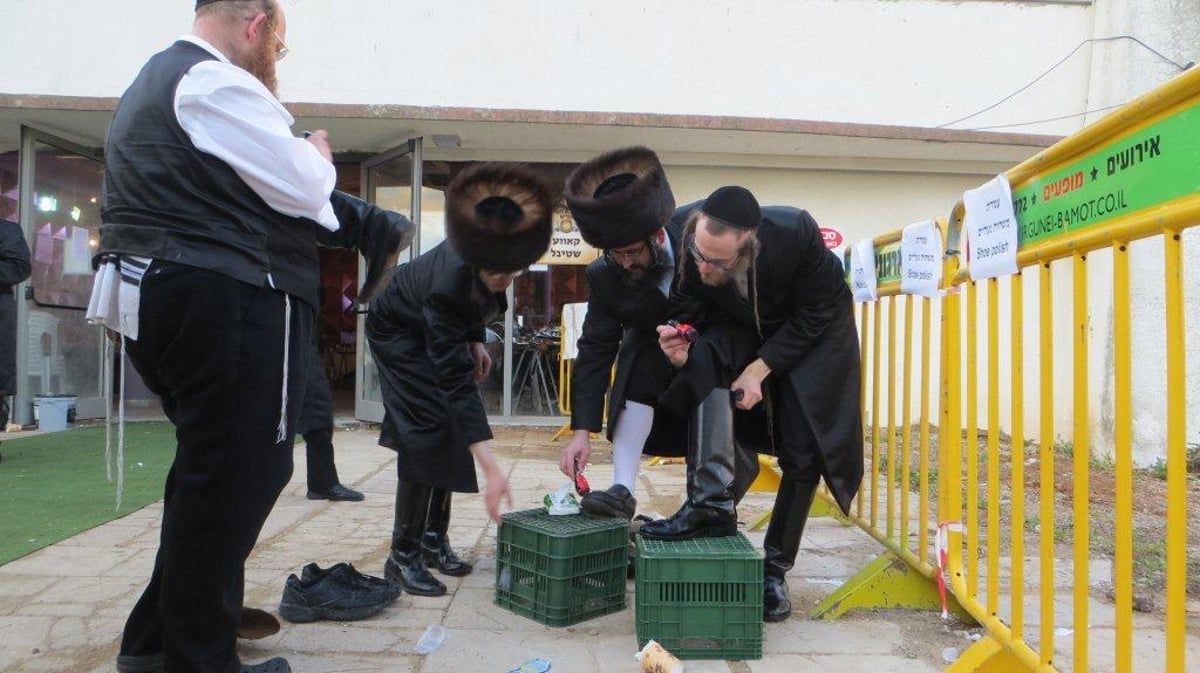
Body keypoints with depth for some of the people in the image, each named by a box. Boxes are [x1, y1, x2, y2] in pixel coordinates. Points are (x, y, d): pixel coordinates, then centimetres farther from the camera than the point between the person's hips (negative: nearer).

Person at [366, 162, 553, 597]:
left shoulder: (488, 252, -27)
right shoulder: (447, 287, -44)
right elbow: (458, 383, -44)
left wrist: (475, 340, -4)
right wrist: (492, 471, -46)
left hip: (449, 327, 7)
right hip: (400, 331, -6)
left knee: (451, 430, 2)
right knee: (427, 429, -17)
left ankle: (434, 535, 14)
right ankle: (403, 555, -8)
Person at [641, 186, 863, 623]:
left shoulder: (796, 232, -36)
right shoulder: (687, 240, -29)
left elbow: (815, 313, -23)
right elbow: (688, 315, -14)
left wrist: (759, 369, -27)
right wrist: (679, 352, -37)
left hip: (813, 335, -2)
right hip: (742, 329, 2)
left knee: (802, 453, -7)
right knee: (705, 359, -32)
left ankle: (775, 570, 10)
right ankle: (711, 503, -32)